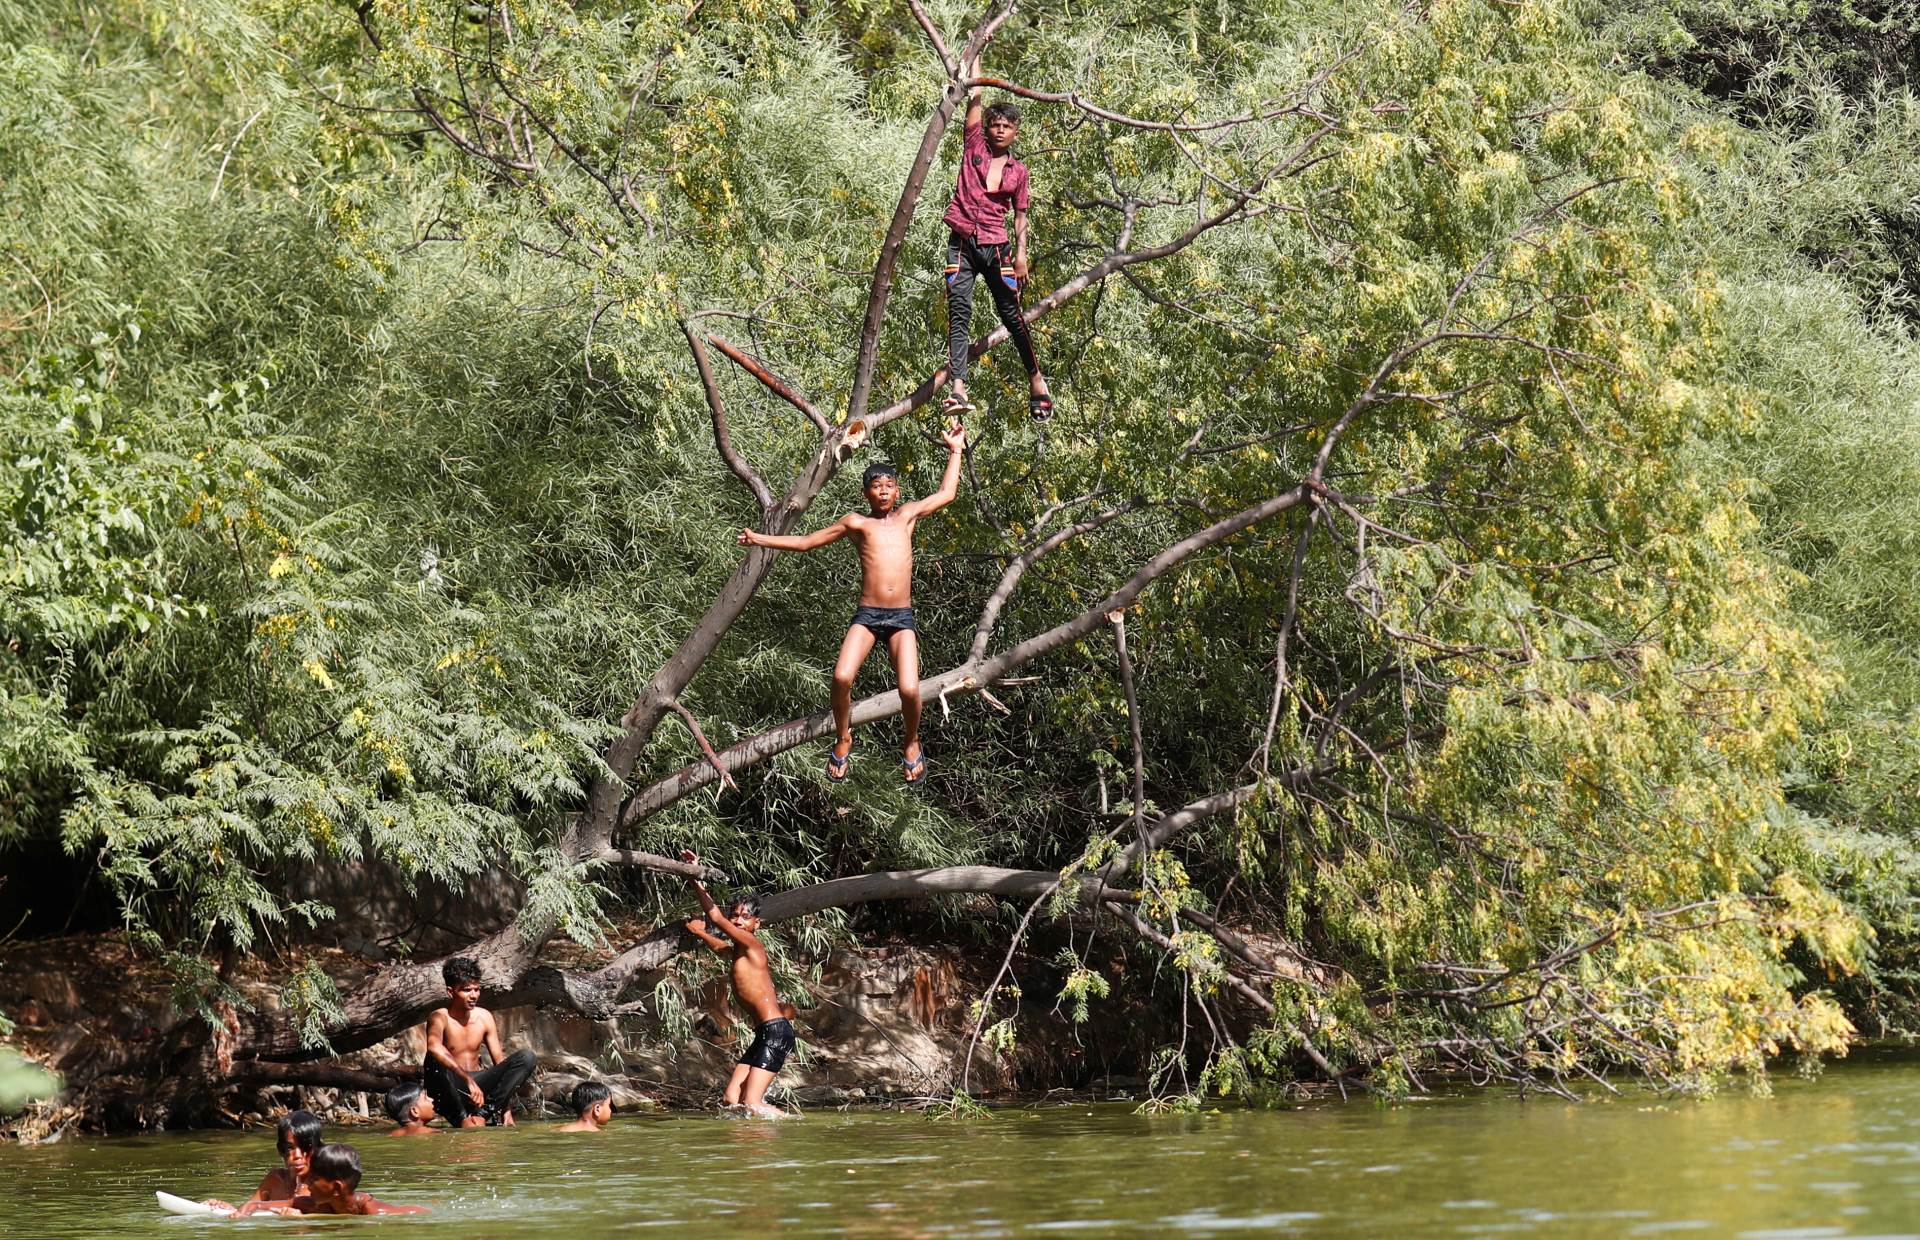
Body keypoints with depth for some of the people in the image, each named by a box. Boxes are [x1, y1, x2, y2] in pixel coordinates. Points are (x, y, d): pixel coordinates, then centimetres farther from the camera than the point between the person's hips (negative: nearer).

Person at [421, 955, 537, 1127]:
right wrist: (468, 1079, -43)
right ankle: (462, 1118, -21)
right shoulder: (440, 1018, -13)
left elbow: (500, 1061, 4)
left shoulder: (484, 1017, 3)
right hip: (449, 1093, -5)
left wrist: (507, 1110, -4)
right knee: (434, 1060, -36)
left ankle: (482, 1113, -20)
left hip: (476, 1085, 5)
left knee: (526, 1058, -12)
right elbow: (434, 1047, -36)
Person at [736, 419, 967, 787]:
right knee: (842, 677, -23)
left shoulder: (907, 515, 13)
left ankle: (912, 744, 14)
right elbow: (806, 542, 17)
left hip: (901, 618, 0)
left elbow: (946, 494, 25)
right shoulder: (856, 523, 9)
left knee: (909, 689, -17)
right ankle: (843, 739, 4)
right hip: (866, 615, 0)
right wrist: (760, 540, 16)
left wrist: (955, 451, 28)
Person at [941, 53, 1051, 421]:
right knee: (959, 312, -11)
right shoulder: (974, 147, 8)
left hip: (996, 246, 1)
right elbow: (974, 96, 9)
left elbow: (1020, 215, 13)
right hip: (962, 242, -1)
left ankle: (1036, 380, 18)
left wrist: (1021, 253, 2)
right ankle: (958, 388, -19)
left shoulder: (1018, 171, 10)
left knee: (1011, 314, 3)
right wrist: (976, 52, 12)